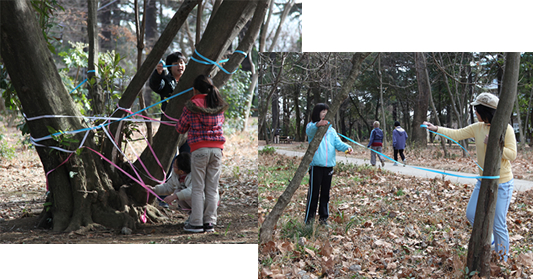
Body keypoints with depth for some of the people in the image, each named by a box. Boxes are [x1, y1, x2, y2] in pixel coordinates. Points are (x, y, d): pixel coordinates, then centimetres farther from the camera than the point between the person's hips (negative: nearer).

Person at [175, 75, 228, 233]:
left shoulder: (191, 106, -4)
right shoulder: (219, 106, 7)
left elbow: (180, 129, 6)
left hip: (199, 149, -4)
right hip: (217, 149, 4)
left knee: (198, 188, 1)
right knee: (212, 188, 7)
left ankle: (196, 223, 2)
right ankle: (209, 222, 8)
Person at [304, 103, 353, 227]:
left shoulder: (331, 130, 16)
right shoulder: (311, 126, -1)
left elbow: (338, 143, 5)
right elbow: (310, 131, -26)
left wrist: (347, 147, -17)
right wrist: (317, 125, -49)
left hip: (329, 165, 5)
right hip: (316, 165, -5)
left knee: (325, 193, 11)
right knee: (313, 193, -2)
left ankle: (323, 217, 22)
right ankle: (309, 219, 6)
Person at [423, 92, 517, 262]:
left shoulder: (506, 129, -15)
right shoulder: (477, 128, 1)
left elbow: (512, 154, -16)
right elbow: (457, 134, 4)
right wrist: (436, 129, -4)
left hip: (502, 184, -7)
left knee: (498, 225, -3)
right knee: (471, 214, 11)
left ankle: (503, 259, 14)